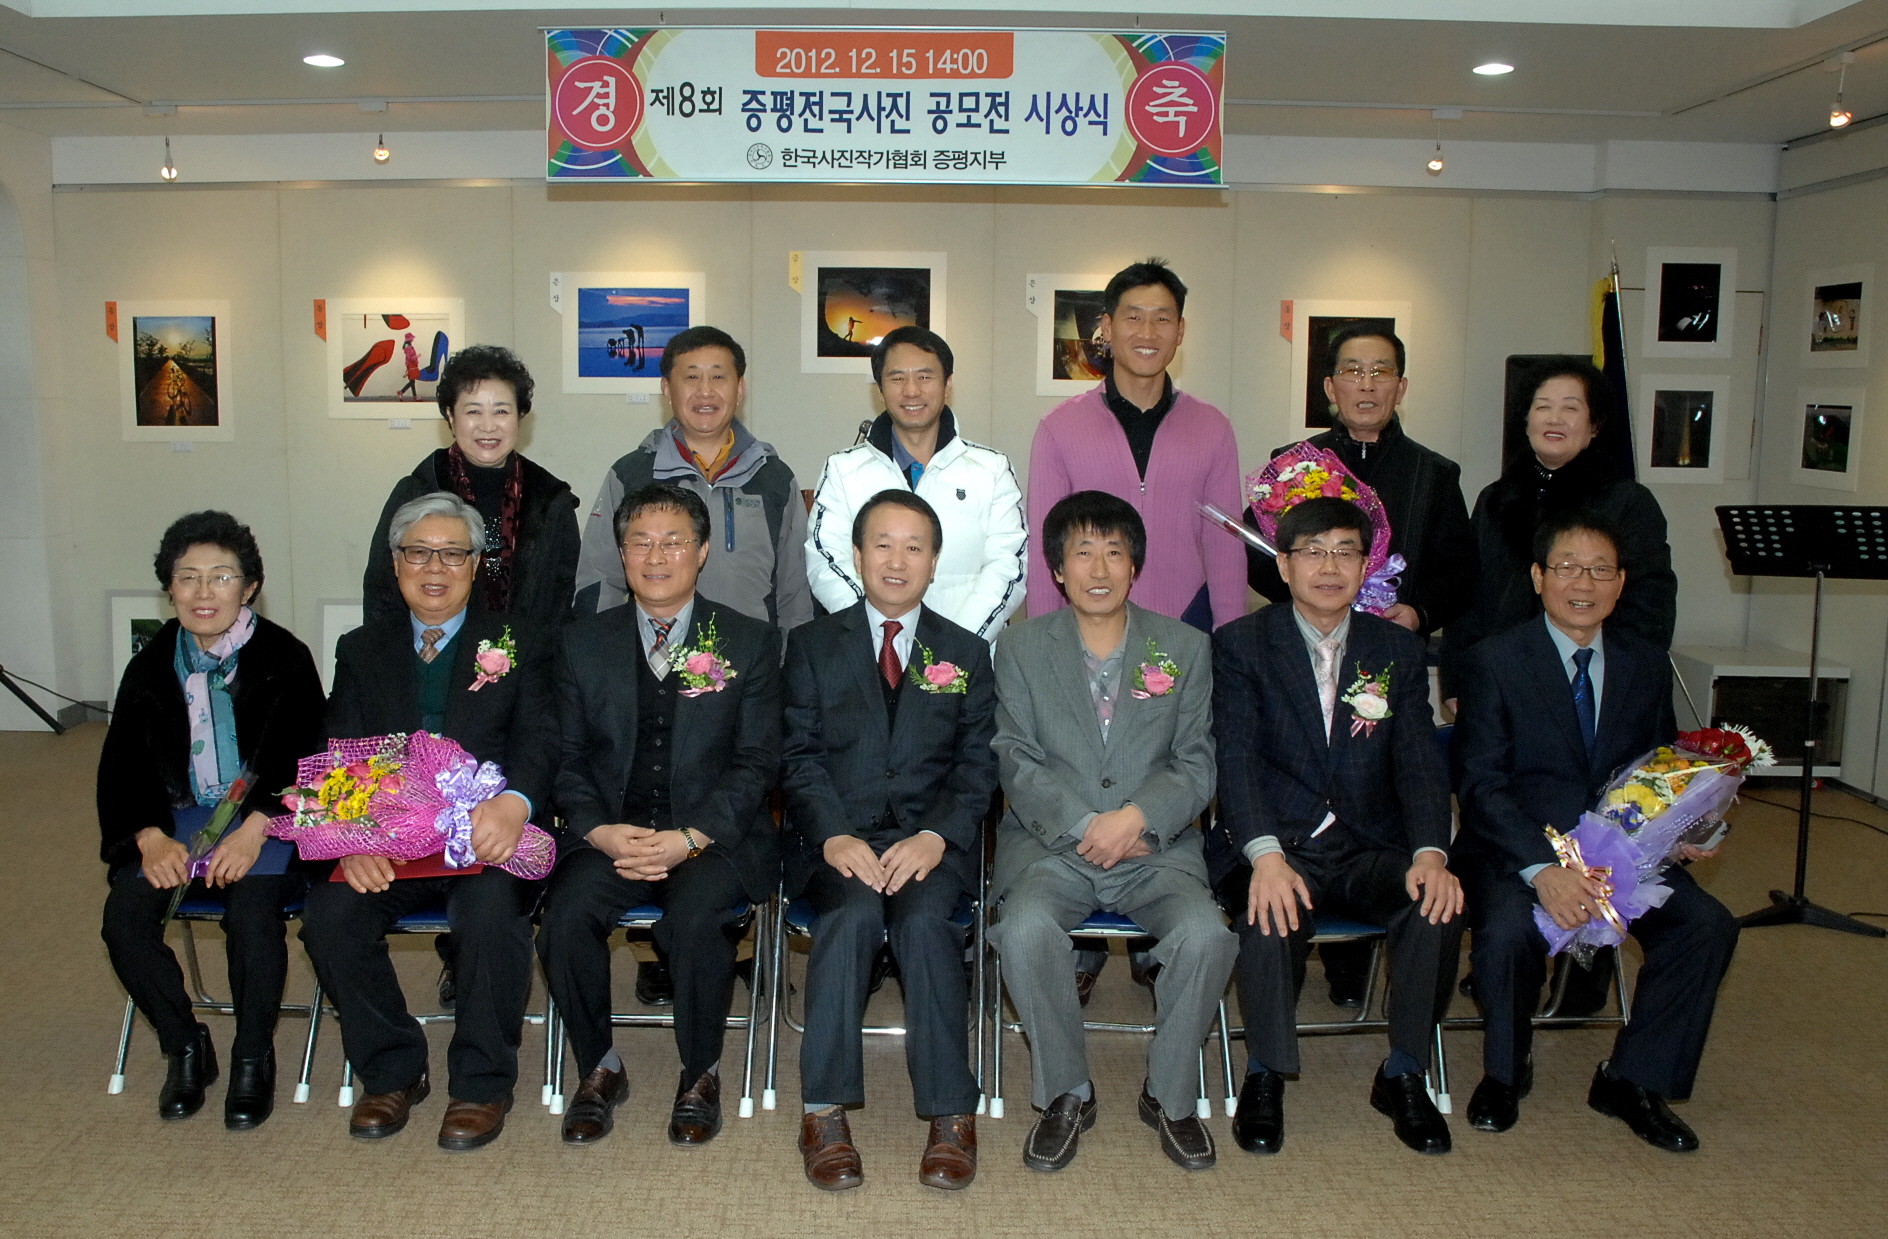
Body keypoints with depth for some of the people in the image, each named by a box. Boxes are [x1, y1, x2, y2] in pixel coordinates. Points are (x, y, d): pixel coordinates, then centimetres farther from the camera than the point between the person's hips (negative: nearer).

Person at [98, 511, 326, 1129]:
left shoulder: (284, 659, -3)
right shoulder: (150, 667, 8)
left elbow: (301, 758, -7)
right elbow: (122, 765, 7)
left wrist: (254, 829, -22)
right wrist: (149, 837, -11)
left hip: (265, 816, -4)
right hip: (176, 816, 4)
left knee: (253, 911, -28)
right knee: (125, 916, -19)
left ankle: (253, 1058, -6)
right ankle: (185, 1047, 3)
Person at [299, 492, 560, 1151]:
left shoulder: (521, 641, 8)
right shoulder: (362, 650, 17)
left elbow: (541, 737, -6)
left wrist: (515, 802, -29)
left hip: (490, 838, -3)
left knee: (491, 912, -32)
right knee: (329, 915, -23)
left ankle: (481, 1083, -8)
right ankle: (392, 1072, 1)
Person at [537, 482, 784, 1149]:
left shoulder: (750, 642, 4)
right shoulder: (584, 643, 10)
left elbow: (756, 762, -2)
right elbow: (567, 759, 8)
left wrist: (691, 838, -16)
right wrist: (600, 830, -11)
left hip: (716, 835, -2)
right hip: (612, 833, 2)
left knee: (694, 916, -31)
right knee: (566, 915, -26)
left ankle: (701, 1074, -4)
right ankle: (599, 1069, 0)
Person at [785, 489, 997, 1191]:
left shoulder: (967, 654, 15)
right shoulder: (812, 646, 13)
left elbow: (978, 764, 5)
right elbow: (799, 756, 3)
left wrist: (937, 835, -14)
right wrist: (834, 835, -15)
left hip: (932, 838, 0)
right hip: (838, 834, 0)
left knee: (925, 917, -31)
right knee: (852, 912, -32)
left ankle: (951, 1115, -22)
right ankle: (825, 1112, -23)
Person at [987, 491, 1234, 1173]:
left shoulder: (1186, 647, 8)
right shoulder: (1020, 647, 5)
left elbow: (1196, 764, 3)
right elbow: (1019, 762, -1)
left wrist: (1137, 817, -15)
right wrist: (1085, 827, -15)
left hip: (1156, 845, 1)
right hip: (1050, 841, 0)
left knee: (1205, 934, -27)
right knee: (1025, 929, -31)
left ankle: (1170, 1095, 0)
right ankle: (1066, 1093, -5)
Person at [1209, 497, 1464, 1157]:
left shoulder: (1399, 649, 10)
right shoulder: (1240, 645, 0)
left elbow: (1419, 760, 0)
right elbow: (1236, 760, -11)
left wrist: (1430, 853, -19)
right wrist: (1265, 855, -29)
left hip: (1372, 848, 3)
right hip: (1277, 845, -3)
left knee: (1438, 910, -26)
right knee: (1272, 918, -33)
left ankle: (1403, 1075, -1)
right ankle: (1266, 1076, -5)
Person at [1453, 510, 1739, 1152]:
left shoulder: (1646, 664, 9)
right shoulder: (1496, 661, -6)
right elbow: (1480, 784, -13)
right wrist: (1542, 868, -27)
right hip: (1515, 847, -4)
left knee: (1709, 926, -19)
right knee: (1507, 933, -32)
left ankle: (1632, 1080, 2)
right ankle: (1505, 1072, 1)